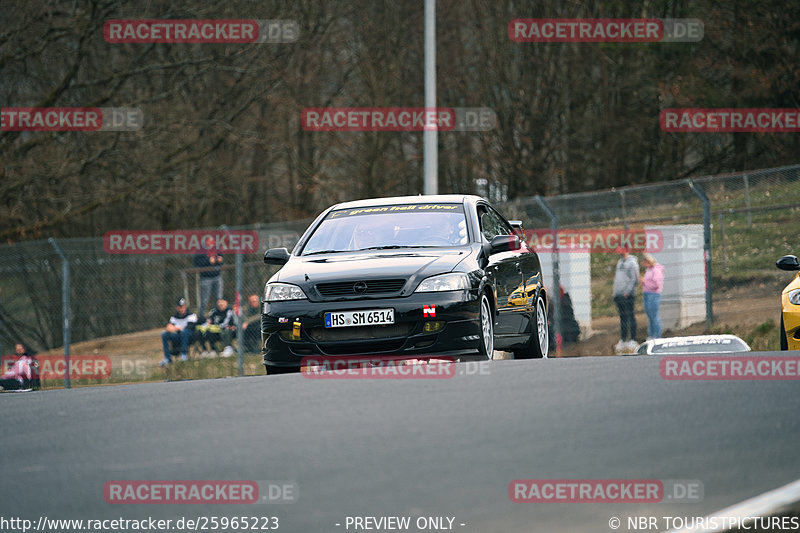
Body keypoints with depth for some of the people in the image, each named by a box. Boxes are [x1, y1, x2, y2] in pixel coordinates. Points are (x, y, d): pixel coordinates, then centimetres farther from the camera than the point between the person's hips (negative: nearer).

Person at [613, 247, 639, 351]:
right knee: (622, 317, 11)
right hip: (619, 295, 8)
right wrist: (615, 292, 16)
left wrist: (627, 292, -19)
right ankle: (623, 340, 15)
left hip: (628, 295, -8)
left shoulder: (632, 262, -9)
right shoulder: (620, 262, 17)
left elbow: (634, 280, -13)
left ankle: (632, 340, -2)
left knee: (630, 316, -5)